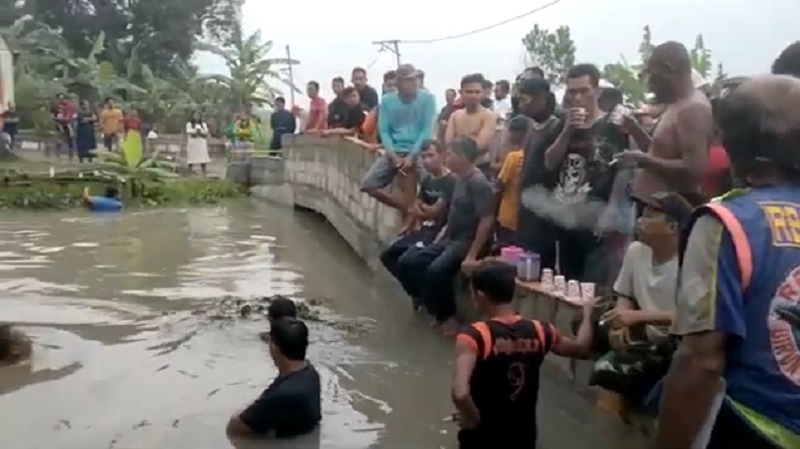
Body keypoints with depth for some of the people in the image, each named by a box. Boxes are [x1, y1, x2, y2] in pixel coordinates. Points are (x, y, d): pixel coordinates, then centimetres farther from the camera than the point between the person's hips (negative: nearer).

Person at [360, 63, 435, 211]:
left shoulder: (427, 98, -1)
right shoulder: (387, 100, 5)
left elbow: (427, 130, -5)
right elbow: (383, 131, 3)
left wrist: (412, 155, -15)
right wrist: (392, 155, -12)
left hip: (418, 151, -3)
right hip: (394, 152, 3)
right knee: (368, 185, -11)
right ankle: (407, 208, 3)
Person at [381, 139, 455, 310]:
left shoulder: (451, 181, -14)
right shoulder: (426, 180, 12)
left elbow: (435, 212, -14)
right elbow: (416, 208, 12)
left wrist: (420, 209, 4)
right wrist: (417, 220, -8)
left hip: (439, 230, -9)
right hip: (423, 227, 9)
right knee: (388, 256, 4)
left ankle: (422, 293, 3)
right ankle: (416, 292, 14)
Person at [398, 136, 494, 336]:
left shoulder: (478, 183, -18)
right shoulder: (459, 179, 10)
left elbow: (487, 221, -22)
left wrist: (472, 255, -24)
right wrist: (444, 232, 12)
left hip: (468, 242, -10)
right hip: (451, 239, 10)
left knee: (436, 270, -32)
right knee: (408, 261, 1)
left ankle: (448, 317, -7)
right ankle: (439, 312, 7)